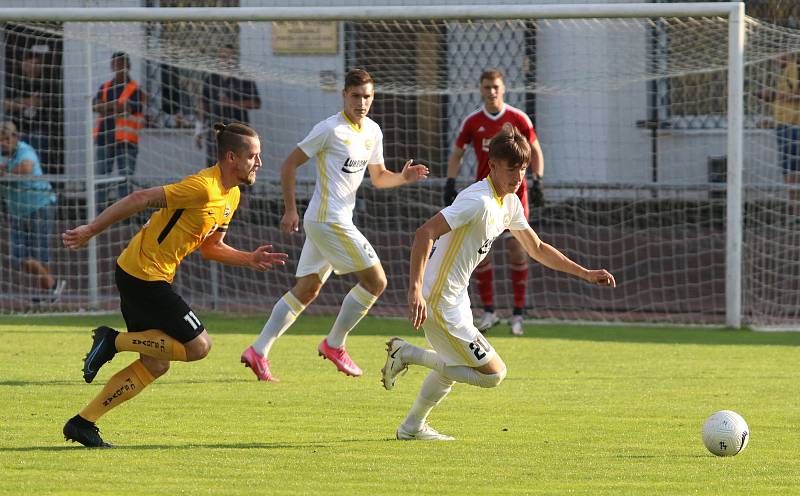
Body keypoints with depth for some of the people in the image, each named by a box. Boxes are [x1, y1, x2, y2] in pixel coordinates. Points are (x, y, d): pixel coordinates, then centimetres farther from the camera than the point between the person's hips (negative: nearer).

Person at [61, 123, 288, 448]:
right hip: (143, 274, -10)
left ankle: (83, 423, 15)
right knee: (198, 346, -8)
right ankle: (115, 341, -2)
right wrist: (90, 231, -19)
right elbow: (140, 199, -20)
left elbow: (210, 248, 21)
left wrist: (249, 260, 6)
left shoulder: (231, 196, 11)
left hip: (143, 278, 10)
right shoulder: (203, 188, -20)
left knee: (156, 365, 12)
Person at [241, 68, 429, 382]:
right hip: (328, 220, -9)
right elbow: (290, 164, -7)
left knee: (306, 290, 11)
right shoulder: (330, 129, -12)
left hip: (338, 221, 9)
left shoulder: (373, 132, 11)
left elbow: (378, 177, 21)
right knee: (375, 280, -8)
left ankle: (258, 352, 12)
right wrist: (290, 210, -10)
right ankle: (334, 344, 3)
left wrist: (403, 177, -1)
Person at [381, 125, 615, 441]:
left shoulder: (510, 203, 8)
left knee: (453, 366, 31)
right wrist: (415, 291, -39)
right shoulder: (479, 201, -23)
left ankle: (413, 426, 46)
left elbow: (536, 248, 23)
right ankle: (407, 354, -2)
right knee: (493, 373, -8)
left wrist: (585, 274, 19)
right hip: (438, 301, -10)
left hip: (455, 298, 10)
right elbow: (425, 233, -30)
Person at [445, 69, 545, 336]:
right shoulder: (472, 122, 1)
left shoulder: (518, 119, -2)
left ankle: (518, 313, 2)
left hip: (514, 192, -2)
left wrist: (537, 182, -8)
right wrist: (450, 182, -4)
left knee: (517, 249, -5)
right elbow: (456, 154, 10)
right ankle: (488, 311, 6)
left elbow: (535, 152, 4)